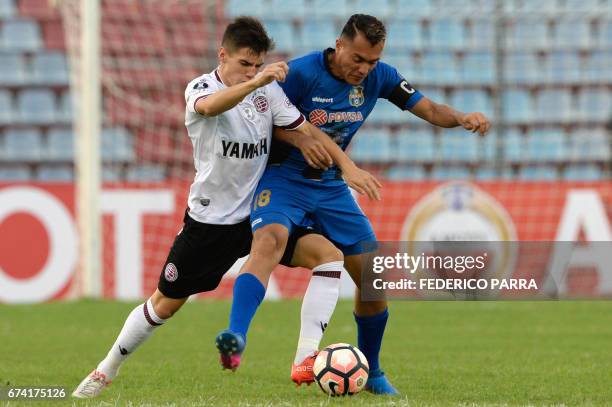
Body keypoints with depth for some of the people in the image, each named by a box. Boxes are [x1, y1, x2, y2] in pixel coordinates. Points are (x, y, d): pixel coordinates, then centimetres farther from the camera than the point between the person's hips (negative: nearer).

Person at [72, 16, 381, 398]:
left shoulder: (268, 90, 1)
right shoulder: (200, 88, -13)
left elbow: (305, 129, 3)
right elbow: (209, 106, -38)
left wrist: (349, 166, -11)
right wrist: (255, 82, -56)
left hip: (259, 213, 4)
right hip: (210, 219, -4)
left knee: (329, 254, -17)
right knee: (165, 304, 5)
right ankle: (107, 369, 27)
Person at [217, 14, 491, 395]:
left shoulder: (378, 77, -6)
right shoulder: (301, 73, -20)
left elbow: (429, 109, -3)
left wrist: (462, 117, -23)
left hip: (332, 186, 5)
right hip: (284, 178, -5)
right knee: (269, 241, -35)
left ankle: (371, 374, 21)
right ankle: (234, 339, -47)